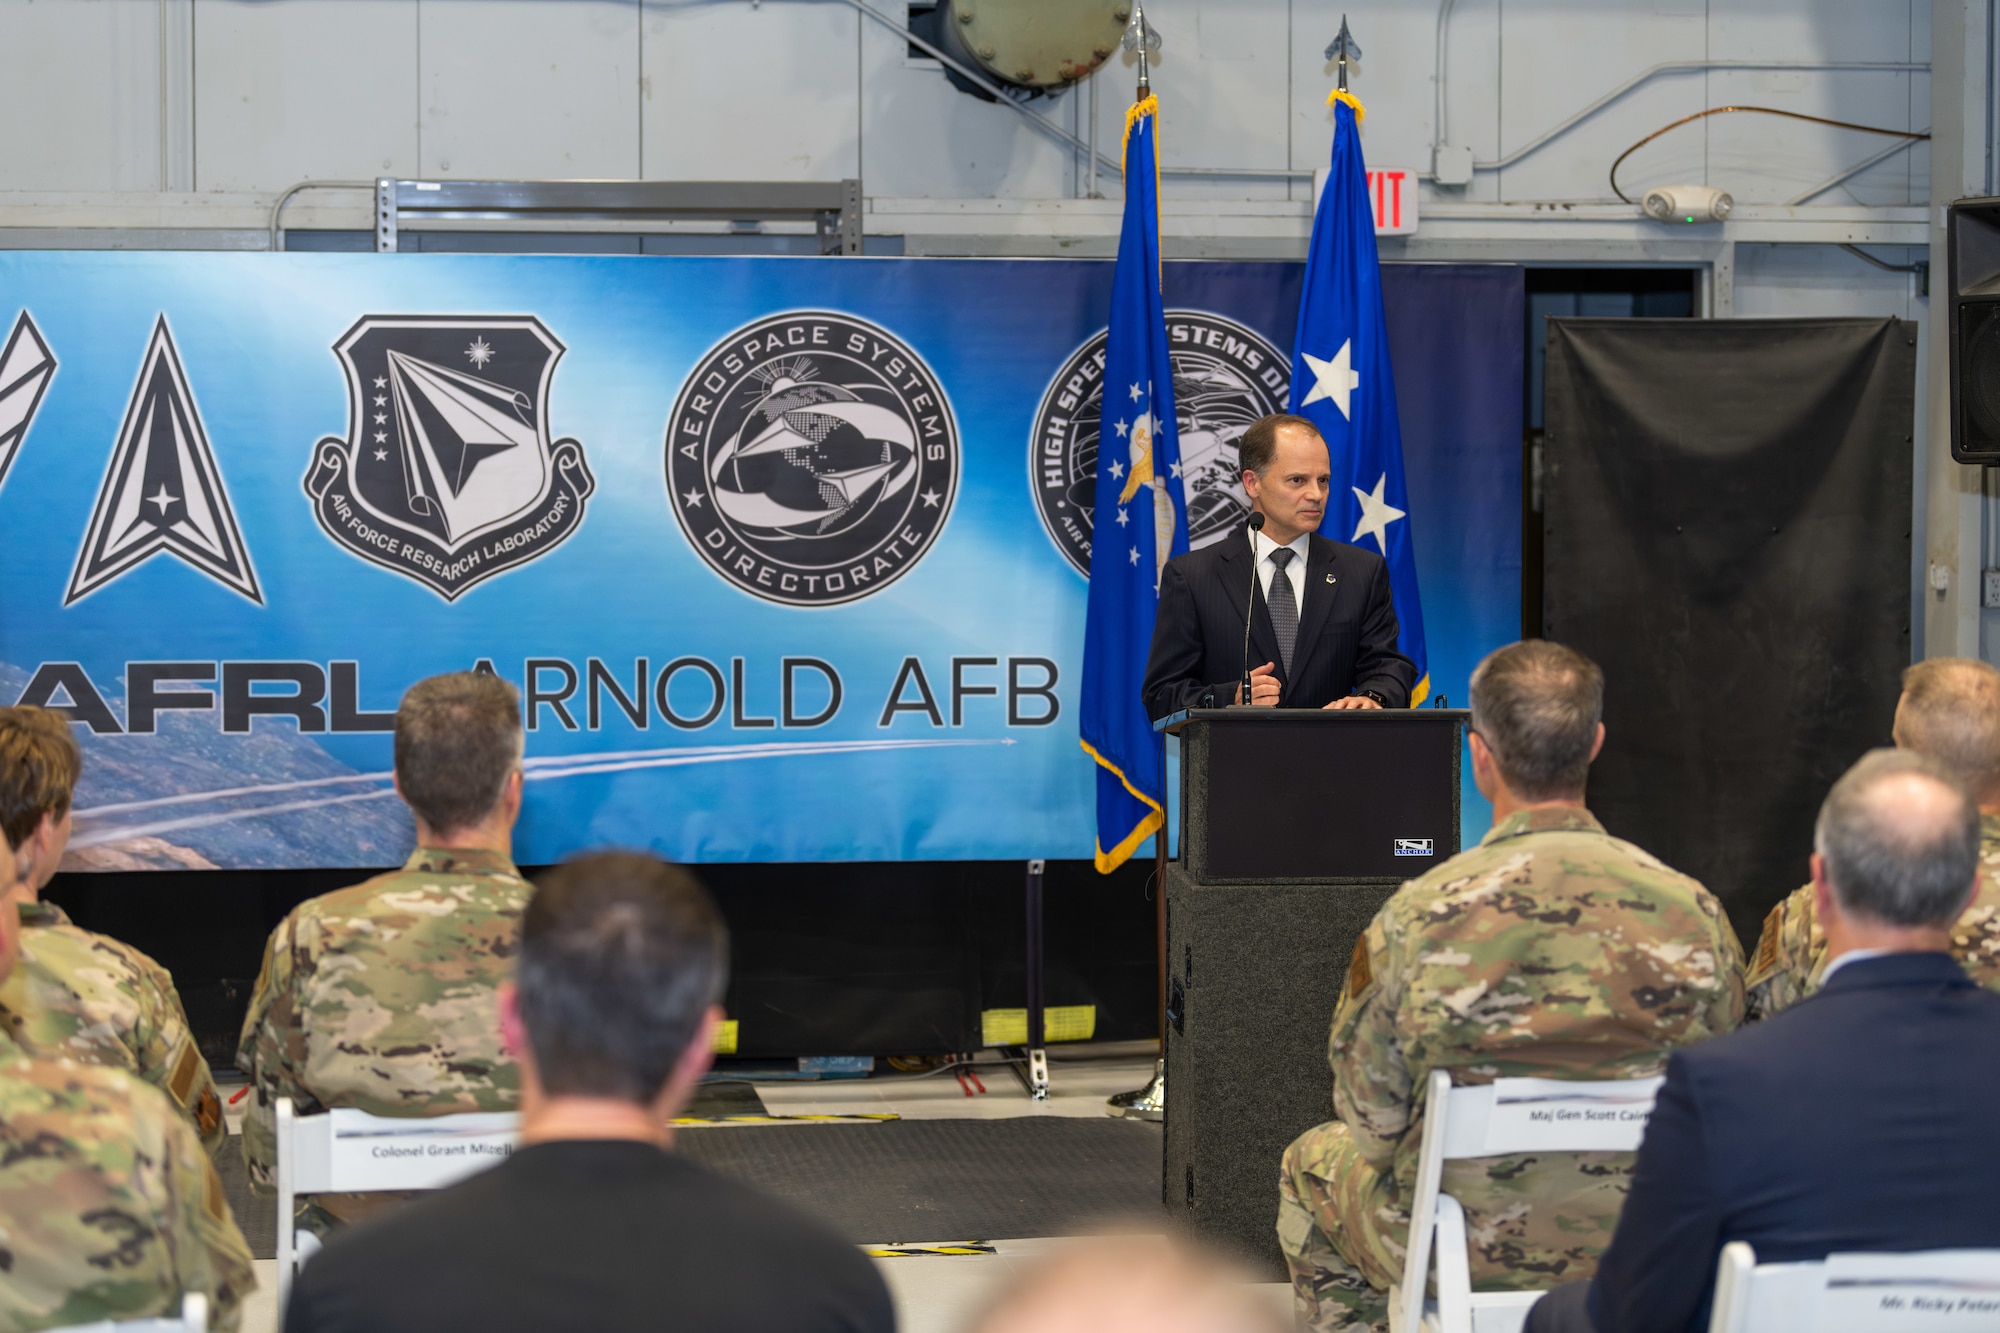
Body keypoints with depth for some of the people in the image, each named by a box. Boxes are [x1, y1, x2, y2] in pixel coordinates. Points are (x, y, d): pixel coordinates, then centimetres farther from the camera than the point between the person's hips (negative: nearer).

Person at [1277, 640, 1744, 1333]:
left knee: (1313, 1159, 30)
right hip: (1641, 1249, 3)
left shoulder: (1412, 921, -22)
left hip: (1465, 1251, -3)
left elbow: (1372, 1114, -10)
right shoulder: (1694, 912, -15)